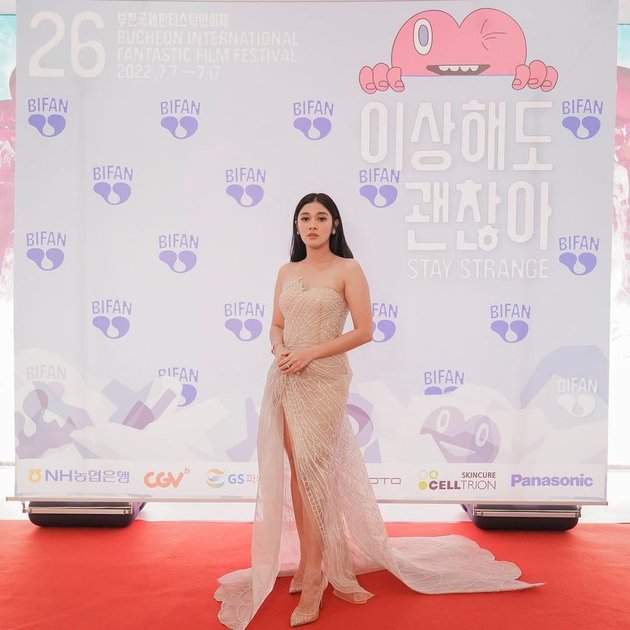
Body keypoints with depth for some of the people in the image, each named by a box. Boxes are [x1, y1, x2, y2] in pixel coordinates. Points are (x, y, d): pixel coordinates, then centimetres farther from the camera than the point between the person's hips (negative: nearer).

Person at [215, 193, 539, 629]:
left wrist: (311, 352, -14)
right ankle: (311, 563, 22)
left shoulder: (348, 270, -3)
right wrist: (279, 349, -5)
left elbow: (364, 331, -8)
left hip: (323, 379, -5)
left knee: (312, 468, -7)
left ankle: (313, 575, 7)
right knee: (296, 470, 8)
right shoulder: (286, 272, 13)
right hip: (285, 379, 5)